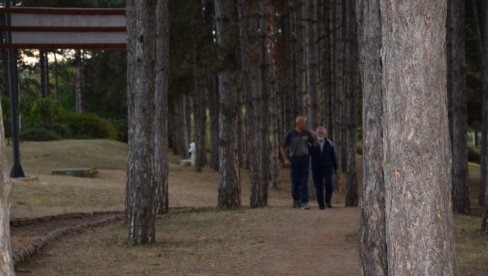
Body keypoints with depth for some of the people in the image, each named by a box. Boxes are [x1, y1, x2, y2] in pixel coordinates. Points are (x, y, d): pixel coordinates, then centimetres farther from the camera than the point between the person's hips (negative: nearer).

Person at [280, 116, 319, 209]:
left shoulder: (307, 133, 5)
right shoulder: (290, 134, -1)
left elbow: (316, 145, 7)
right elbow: (283, 148, 5)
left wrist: (314, 138, -12)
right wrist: (286, 160, -7)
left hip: (305, 159, 1)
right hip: (294, 160, -1)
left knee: (304, 182, -8)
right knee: (295, 182, 4)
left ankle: (304, 203, -13)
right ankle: (296, 200, 27)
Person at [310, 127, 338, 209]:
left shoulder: (329, 143, 6)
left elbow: (333, 156, 10)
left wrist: (335, 167, 11)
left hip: (327, 167, 0)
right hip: (316, 168, 0)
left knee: (329, 184, -15)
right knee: (319, 187, -1)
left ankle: (328, 201, 3)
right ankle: (321, 204, 7)